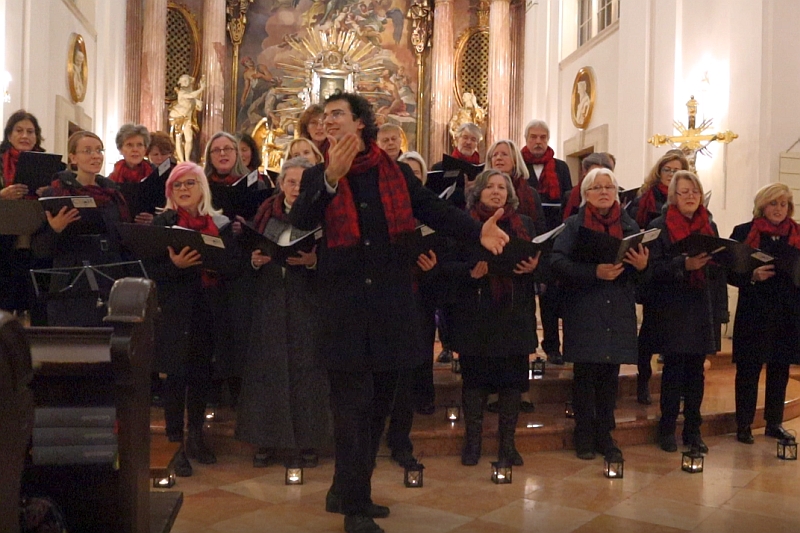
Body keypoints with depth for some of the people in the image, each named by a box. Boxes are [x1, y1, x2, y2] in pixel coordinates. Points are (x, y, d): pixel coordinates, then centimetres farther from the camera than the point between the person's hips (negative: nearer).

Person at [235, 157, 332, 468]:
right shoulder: (266, 212, 9)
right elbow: (249, 253, 9)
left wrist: (313, 261, -21)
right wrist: (255, 260, -12)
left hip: (307, 305, -2)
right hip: (268, 302, 2)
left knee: (305, 369, 0)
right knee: (267, 369, 2)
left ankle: (306, 440, 13)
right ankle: (268, 440, 14)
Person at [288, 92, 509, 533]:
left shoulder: (394, 171, 6)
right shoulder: (318, 176, 4)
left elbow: (433, 210, -1)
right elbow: (300, 221, -13)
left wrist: (478, 232, -17)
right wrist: (331, 179, -27)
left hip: (390, 302, 3)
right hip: (345, 303, -3)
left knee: (377, 405, 13)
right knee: (353, 407, -1)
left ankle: (345, 491, 31)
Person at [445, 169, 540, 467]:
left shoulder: (525, 224, 13)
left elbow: (538, 259, 13)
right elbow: (448, 266, -3)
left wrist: (532, 267, -9)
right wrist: (471, 272, -21)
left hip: (515, 314, 3)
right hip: (475, 314, -2)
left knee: (513, 377, 4)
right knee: (475, 375, 3)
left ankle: (507, 442, 17)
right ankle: (472, 441, 17)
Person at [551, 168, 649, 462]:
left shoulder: (629, 225, 11)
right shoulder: (574, 225, 1)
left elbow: (643, 275, 11)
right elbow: (558, 262, -11)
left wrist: (642, 266, -13)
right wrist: (594, 272, -22)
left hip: (619, 312, 3)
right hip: (583, 311, -3)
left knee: (610, 374, 6)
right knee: (585, 373, 2)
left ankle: (605, 434, 20)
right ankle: (584, 434, 15)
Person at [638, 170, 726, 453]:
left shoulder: (710, 226, 12)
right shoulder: (659, 227, -2)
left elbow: (719, 269, 12)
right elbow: (654, 268, -10)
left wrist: (721, 308, 6)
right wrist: (684, 264, -24)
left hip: (703, 311, 4)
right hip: (672, 311, -4)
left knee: (696, 370, 7)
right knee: (673, 370, 0)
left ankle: (693, 429, 17)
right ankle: (667, 429, 12)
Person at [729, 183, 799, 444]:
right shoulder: (744, 232, 0)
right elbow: (730, 271, -3)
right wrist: (753, 276, -20)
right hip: (754, 312, -3)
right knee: (748, 370, -1)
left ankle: (774, 423, 22)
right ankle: (743, 425, 8)